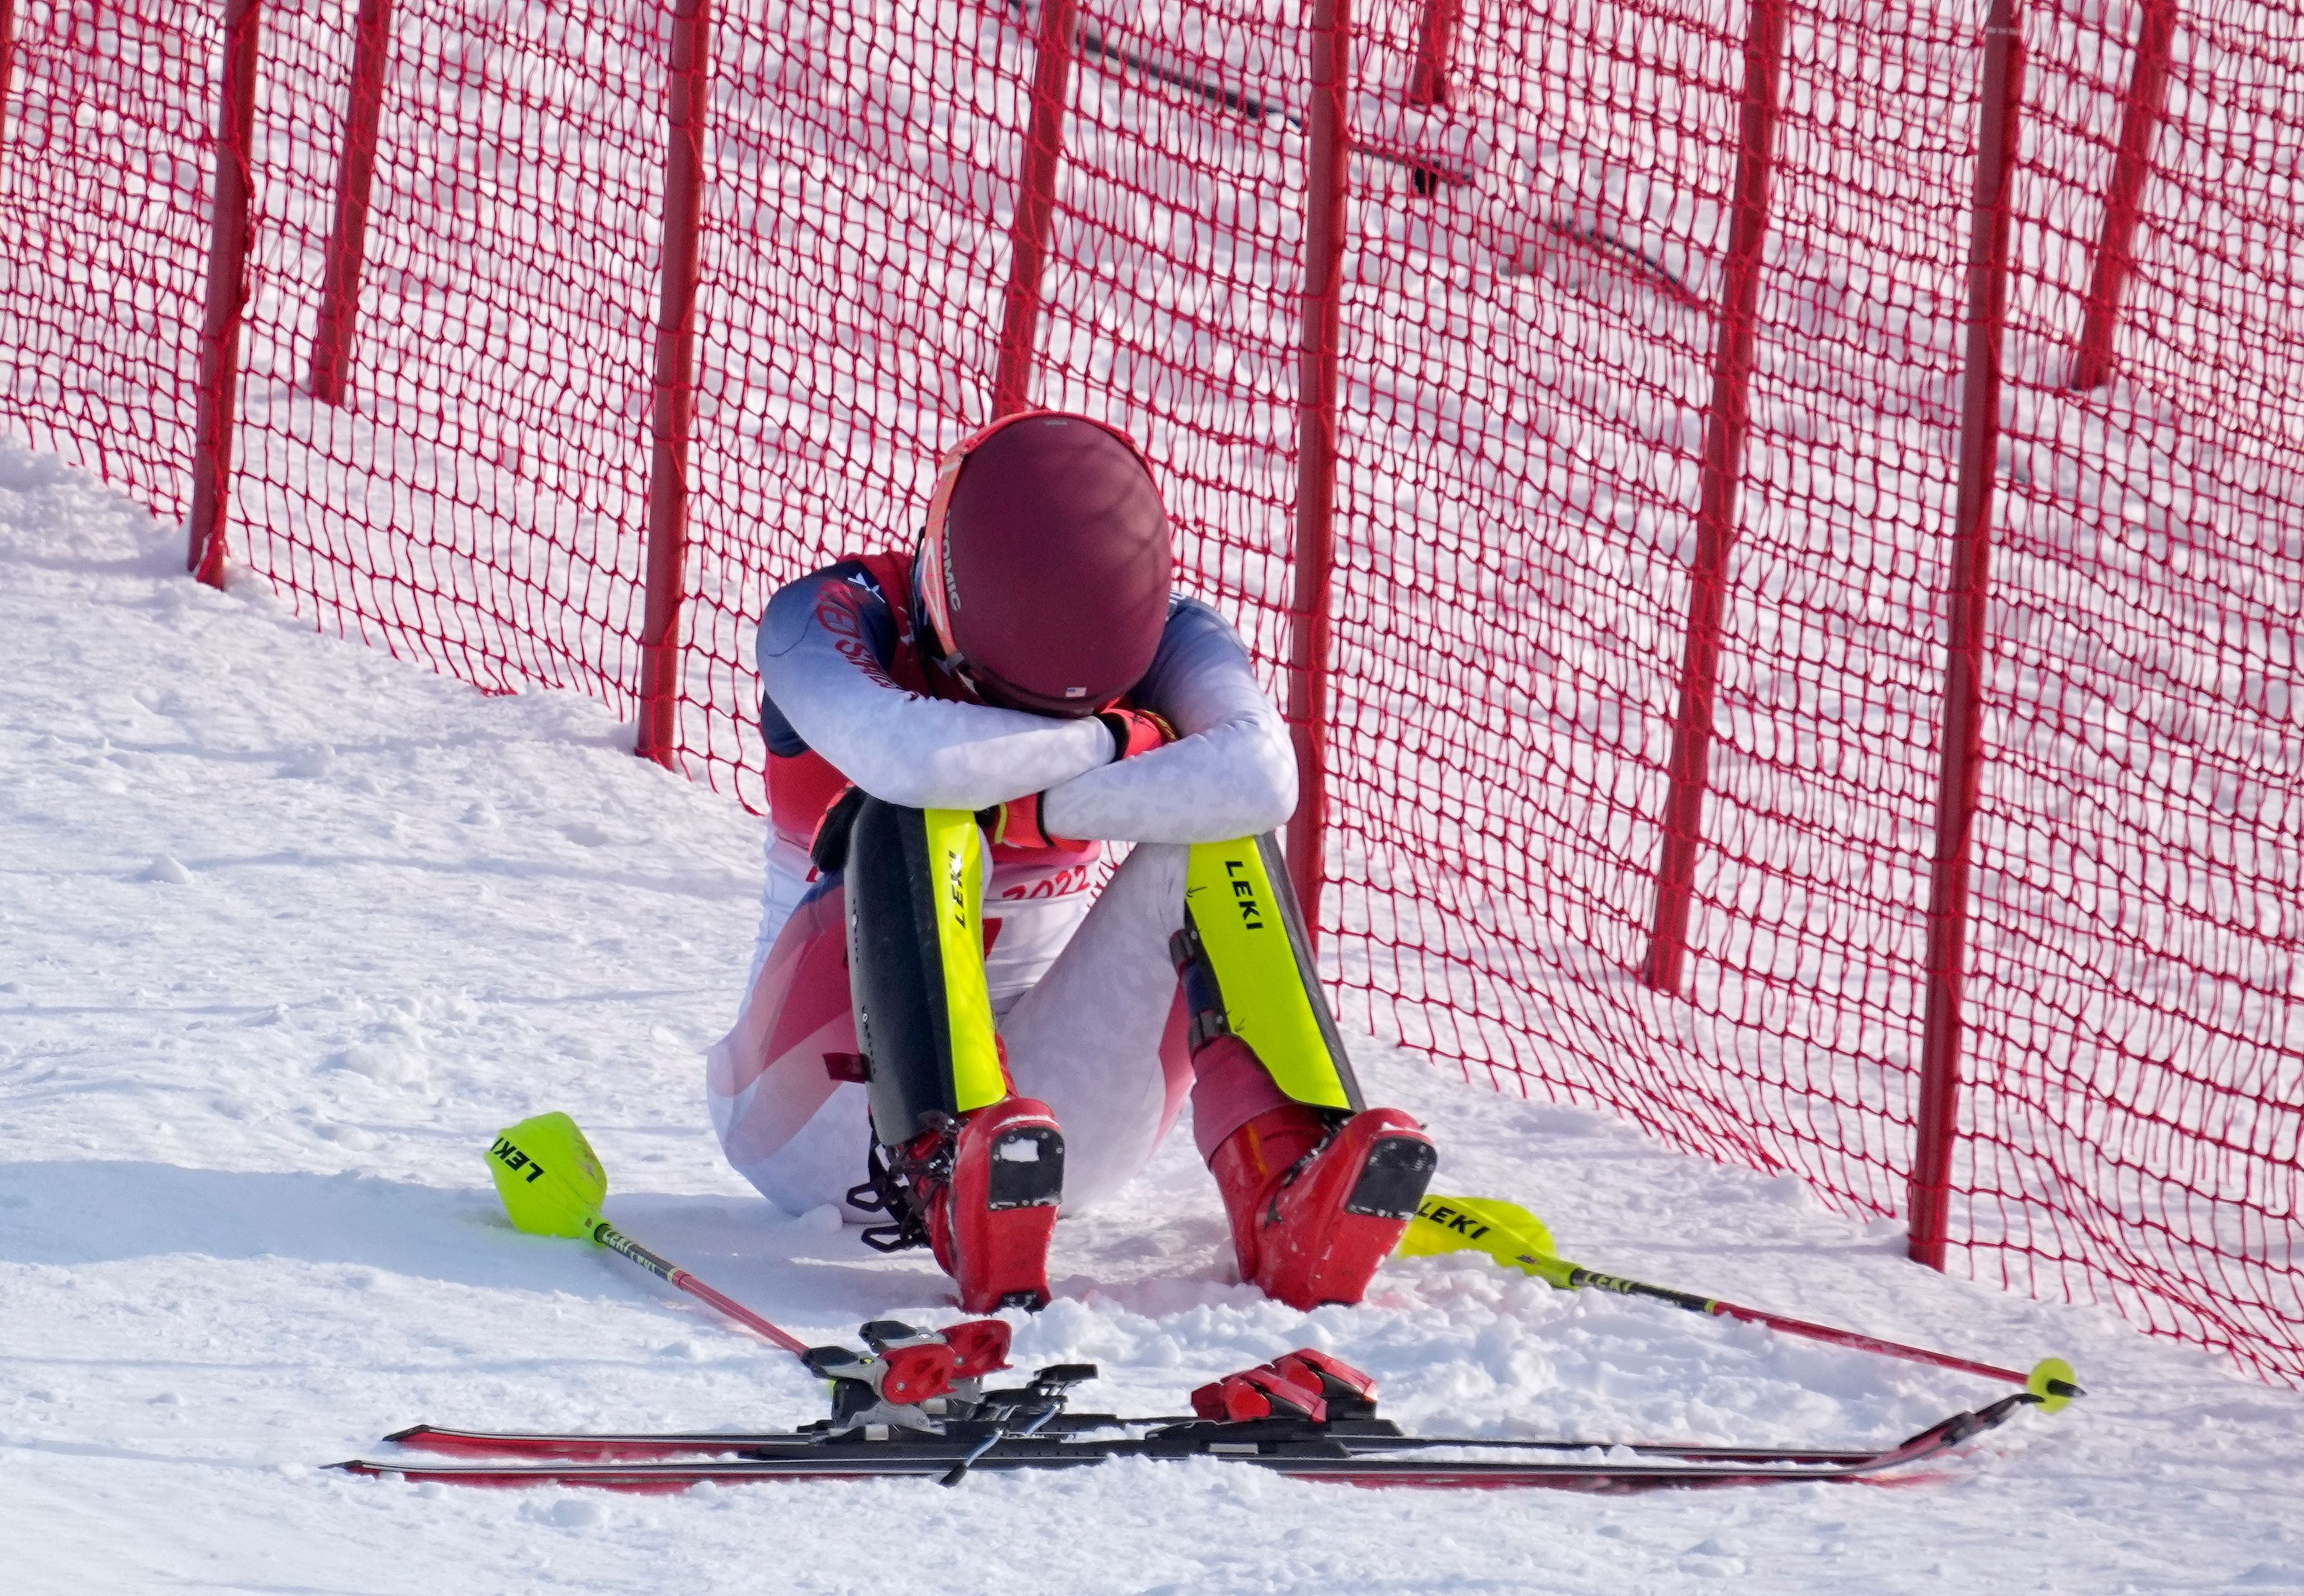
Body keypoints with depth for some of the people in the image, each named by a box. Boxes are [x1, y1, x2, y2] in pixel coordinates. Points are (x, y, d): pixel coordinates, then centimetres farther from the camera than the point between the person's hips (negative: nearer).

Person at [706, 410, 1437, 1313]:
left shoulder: (1163, 635, -8)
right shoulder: (829, 620, -15)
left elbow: (1261, 778, -30)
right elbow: (907, 756, -39)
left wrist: (1034, 806, -31)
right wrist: (1114, 741, -24)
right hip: (820, 1119, -2)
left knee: (1211, 838, -20)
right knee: (916, 822, -29)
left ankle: (1285, 1195, -38)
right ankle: (949, 1171, -51)